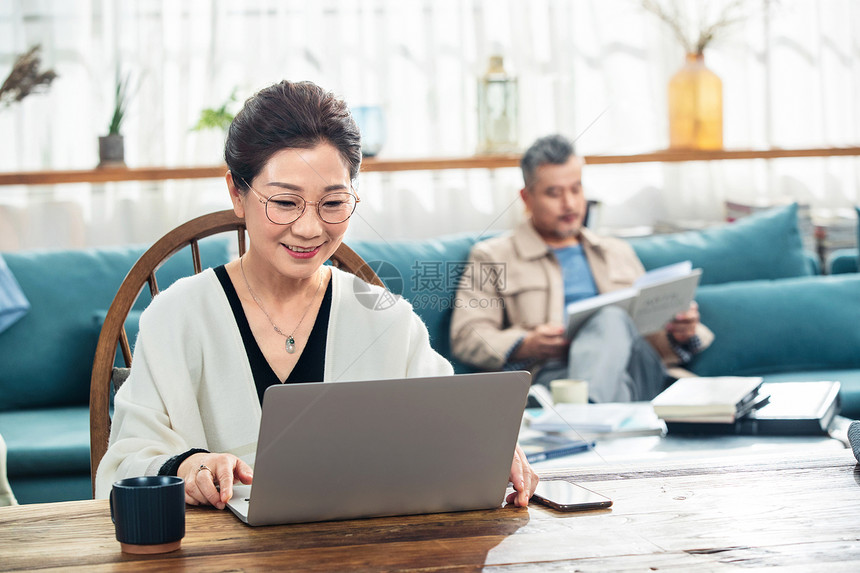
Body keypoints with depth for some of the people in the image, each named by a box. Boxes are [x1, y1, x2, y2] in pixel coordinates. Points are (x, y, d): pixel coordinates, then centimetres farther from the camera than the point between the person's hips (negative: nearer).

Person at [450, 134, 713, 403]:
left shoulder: (618, 252, 35)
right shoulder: (492, 257, 21)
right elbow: (466, 337, 9)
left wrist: (679, 333, 6)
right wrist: (527, 346, -11)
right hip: (552, 373, -3)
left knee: (612, 318, -36)